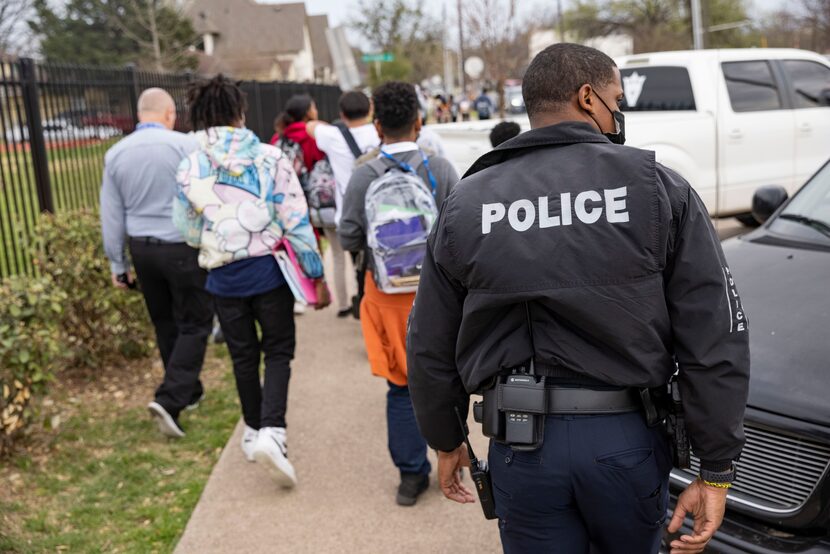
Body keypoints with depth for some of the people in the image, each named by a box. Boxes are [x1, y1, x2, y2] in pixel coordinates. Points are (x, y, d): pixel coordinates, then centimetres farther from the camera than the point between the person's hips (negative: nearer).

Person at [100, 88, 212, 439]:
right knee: (194, 325, 4)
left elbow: (111, 216, 7)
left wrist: (118, 264, 14)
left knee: (165, 324, 18)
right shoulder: (184, 146, -11)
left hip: (142, 249, 5)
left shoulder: (116, 154, 4)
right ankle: (169, 400, -9)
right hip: (183, 248, -5)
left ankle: (189, 392, 30)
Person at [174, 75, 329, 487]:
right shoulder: (269, 158, -10)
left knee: (243, 355, 18)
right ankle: (272, 430, -8)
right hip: (269, 271, -2)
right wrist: (316, 275, -4)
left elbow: (189, 232, 4)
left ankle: (253, 431, 32)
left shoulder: (189, 169, -3)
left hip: (224, 278, 3)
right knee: (278, 351, 10)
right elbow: (296, 221, -10)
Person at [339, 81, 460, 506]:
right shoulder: (440, 169, -10)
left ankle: (411, 475, 17)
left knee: (401, 385, 10)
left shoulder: (363, 177, -9)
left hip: (388, 292, 0)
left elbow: (348, 239, -5)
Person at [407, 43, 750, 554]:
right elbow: (716, 338, -7)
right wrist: (716, 470, -1)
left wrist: (446, 441, 20)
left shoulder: (466, 204, 1)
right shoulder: (658, 187, -4)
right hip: (626, 437, 0)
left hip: (520, 443, 1)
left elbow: (431, 348, 6)